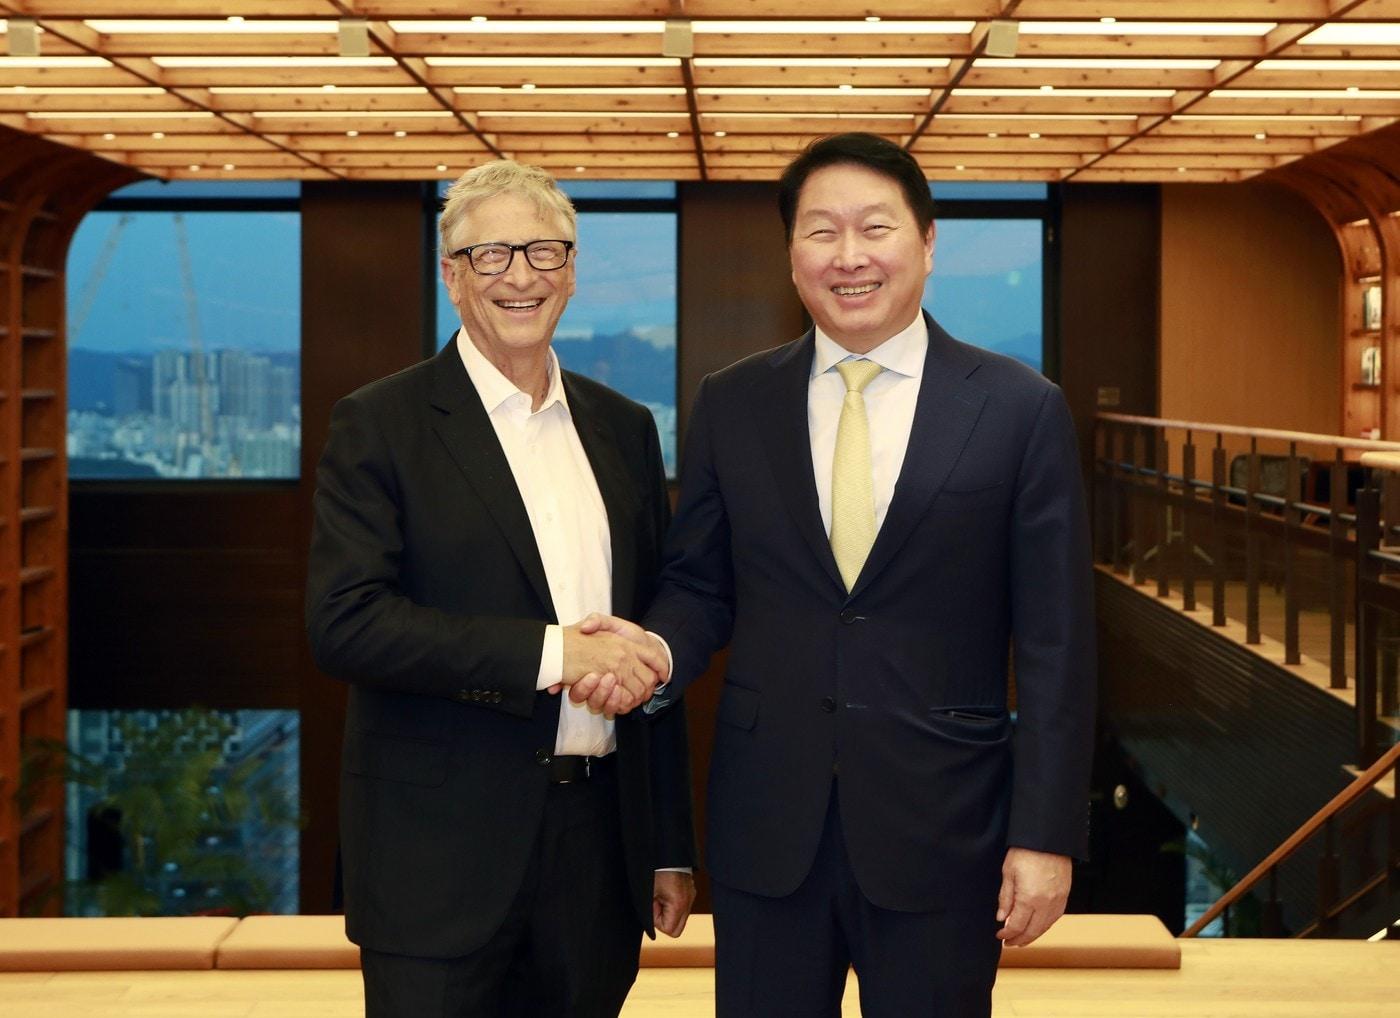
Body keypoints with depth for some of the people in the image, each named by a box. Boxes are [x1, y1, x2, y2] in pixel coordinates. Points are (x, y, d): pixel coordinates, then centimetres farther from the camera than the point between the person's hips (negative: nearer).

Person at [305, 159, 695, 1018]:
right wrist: (550, 652, -20)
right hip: (443, 850, -4)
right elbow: (344, 622, -15)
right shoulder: (379, 425, -3)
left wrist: (670, 848, 14)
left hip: (599, 842, 5)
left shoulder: (625, 430, 12)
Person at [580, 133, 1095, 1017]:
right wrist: (658, 649, -14)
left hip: (939, 833, -2)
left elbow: (1055, 645, -4)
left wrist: (1046, 836, -7)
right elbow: (700, 585, 10)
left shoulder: (1022, 410, -3)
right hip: (766, 829, 2)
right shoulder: (732, 405, 5)